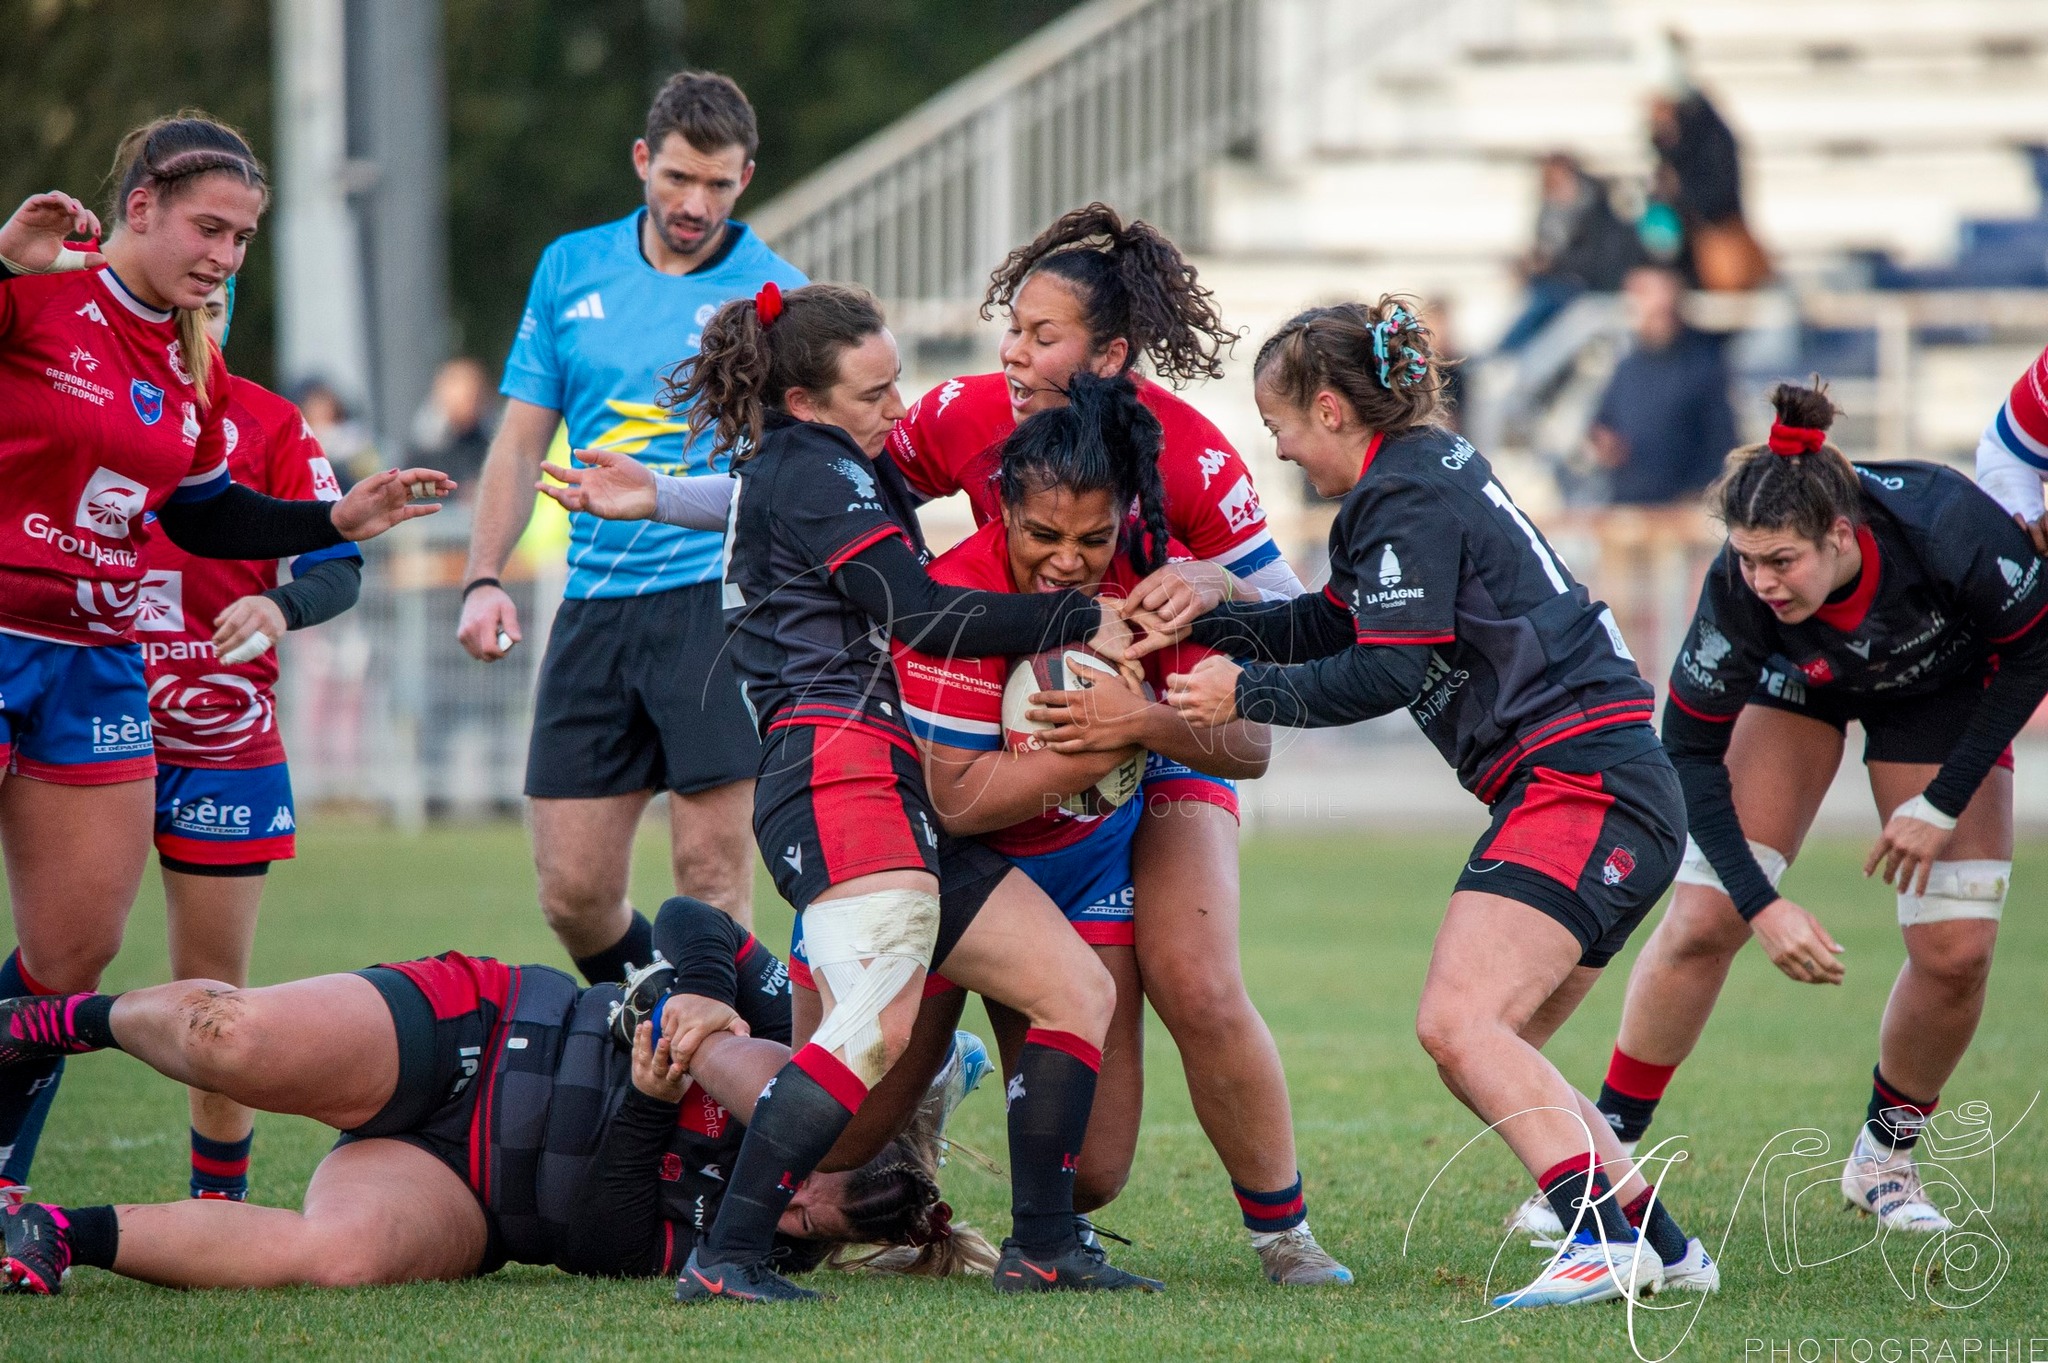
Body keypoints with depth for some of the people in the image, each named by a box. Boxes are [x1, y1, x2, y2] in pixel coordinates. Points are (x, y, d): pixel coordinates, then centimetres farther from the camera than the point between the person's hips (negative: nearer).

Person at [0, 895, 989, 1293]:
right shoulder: (802, 1044, -9)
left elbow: (606, 1236, -19)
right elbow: (689, 919, -2)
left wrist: (648, 1108, -33)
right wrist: (698, 989, -23)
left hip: (461, 1194, 0)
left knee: (343, 1253, -36)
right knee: (232, 1038, -28)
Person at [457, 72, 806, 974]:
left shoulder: (775, 293, 2)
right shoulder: (571, 270, 12)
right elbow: (521, 441, 16)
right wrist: (483, 580, 6)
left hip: (720, 602, -4)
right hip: (595, 602, 4)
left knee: (710, 877, -10)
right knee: (572, 891, 1)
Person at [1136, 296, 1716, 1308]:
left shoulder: (1406, 495, -10)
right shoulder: (1428, 468, 20)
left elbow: (1388, 671, -15)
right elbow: (1332, 624, 23)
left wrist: (1246, 693, -7)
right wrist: (1212, 620, 10)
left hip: (1580, 781, -11)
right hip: (1610, 786, 11)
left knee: (1458, 1022, -20)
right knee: (1494, 1052, 12)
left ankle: (1603, 1242, -29)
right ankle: (1661, 1249, 11)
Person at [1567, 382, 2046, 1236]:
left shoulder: (1945, 532, -40)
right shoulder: (1739, 592, -37)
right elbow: (1690, 752, -24)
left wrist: (1944, 802, -21)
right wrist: (1763, 906, -31)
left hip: (1946, 682, 0)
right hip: (1796, 685, 0)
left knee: (1956, 950, -9)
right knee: (1704, 921, -11)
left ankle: (1885, 1157, 15)